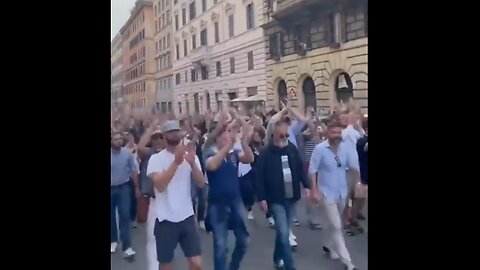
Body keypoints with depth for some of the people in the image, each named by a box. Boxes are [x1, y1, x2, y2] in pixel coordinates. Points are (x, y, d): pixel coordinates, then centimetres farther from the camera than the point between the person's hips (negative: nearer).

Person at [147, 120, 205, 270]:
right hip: (165, 219, -2)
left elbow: (201, 183, -5)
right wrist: (176, 162, -27)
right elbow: (159, 185, -20)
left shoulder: (190, 156, 5)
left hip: (187, 217, 3)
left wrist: (192, 162, -21)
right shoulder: (156, 158, -6)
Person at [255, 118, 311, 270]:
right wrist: (262, 198, -14)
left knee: (283, 231, 17)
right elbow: (259, 177, -12)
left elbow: (301, 169, 10)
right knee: (284, 233, -8)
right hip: (275, 198, -5)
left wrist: (307, 186, 1)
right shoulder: (266, 153, -12)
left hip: (290, 197, 5)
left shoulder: (292, 149, 2)